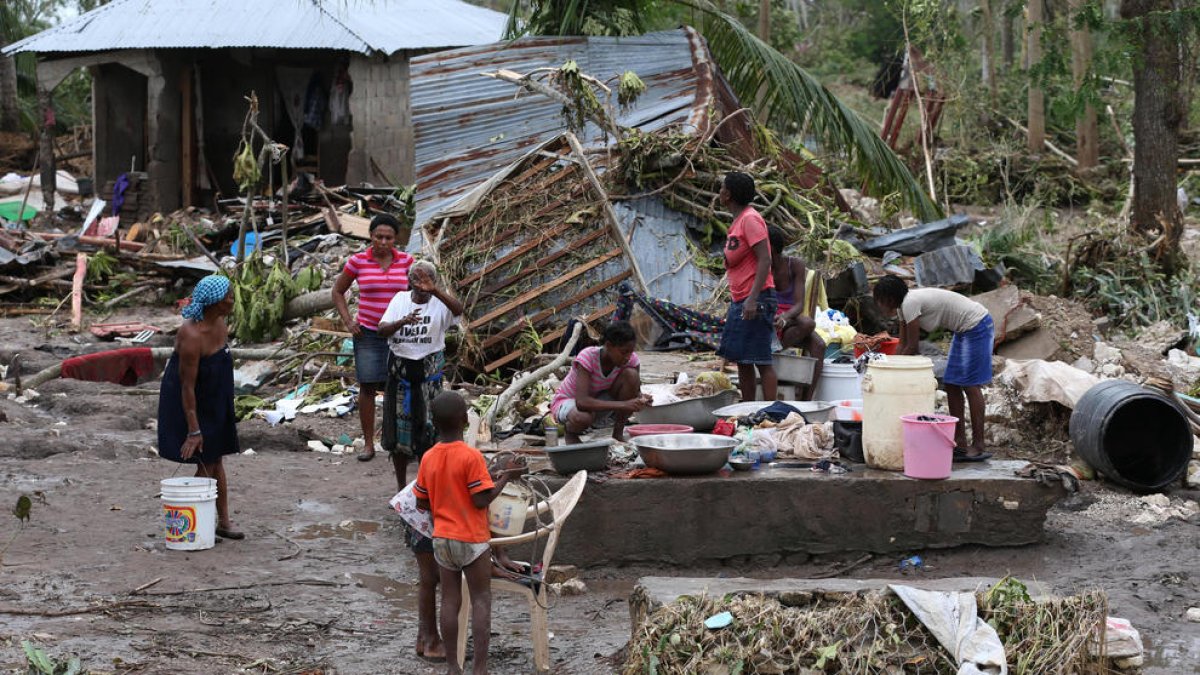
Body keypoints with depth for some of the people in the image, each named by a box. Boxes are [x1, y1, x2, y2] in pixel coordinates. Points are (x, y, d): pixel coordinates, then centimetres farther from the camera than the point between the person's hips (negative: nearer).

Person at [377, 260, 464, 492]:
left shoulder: (440, 302, -7)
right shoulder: (400, 299, 1)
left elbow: (458, 309, -30)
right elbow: (382, 330, -8)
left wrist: (433, 290, -43)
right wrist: (403, 322, -28)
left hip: (429, 369, -3)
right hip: (399, 366, 3)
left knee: (426, 428, 0)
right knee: (397, 427, 8)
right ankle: (401, 486, 21)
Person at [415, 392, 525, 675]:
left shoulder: (428, 458, -2)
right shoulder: (471, 457, -17)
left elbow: (421, 503, 4)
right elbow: (481, 500, -17)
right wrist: (505, 476, -6)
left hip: (442, 539, 5)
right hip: (472, 540, -4)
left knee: (450, 601, 10)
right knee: (481, 600, 4)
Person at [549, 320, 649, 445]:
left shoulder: (631, 359, -17)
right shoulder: (587, 357, -31)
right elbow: (581, 402, -41)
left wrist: (641, 400, -35)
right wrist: (623, 404, -49)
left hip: (601, 403, 5)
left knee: (631, 374, -23)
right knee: (582, 418, -43)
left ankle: (618, 433, -8)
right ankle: (571, 431, -3)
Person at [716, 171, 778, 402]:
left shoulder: (750, 219, -12)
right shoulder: (738, 220, 17)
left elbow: (764, 259, -20)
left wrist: (753, 298, -26)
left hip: (756, 299, -10)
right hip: (740, 300, 10)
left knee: (761, 360, -10)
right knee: (741, 359, 12)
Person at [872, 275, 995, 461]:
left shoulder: (910, 304, -22)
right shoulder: (903, 305, 6)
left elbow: (911, 348, -18)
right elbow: (902, 345, 10)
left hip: (976, 326, -10)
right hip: (965, 329, 10)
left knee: (970, 386, -8)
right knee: (951, 384, 8)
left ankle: (978, 447, -5)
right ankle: (960, 443, 11)